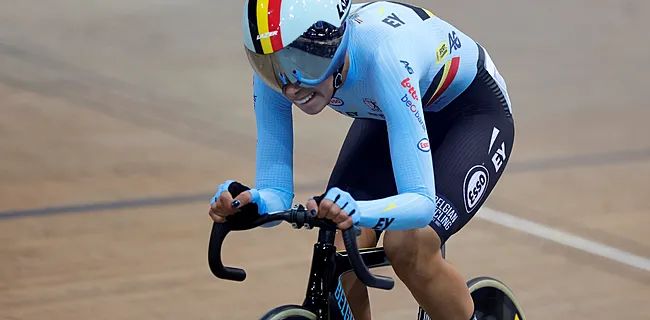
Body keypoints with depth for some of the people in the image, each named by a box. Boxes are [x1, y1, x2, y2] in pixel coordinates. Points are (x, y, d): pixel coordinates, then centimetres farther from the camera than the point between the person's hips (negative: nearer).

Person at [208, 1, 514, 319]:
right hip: (386, 115, 5)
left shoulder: (385, 56, -41)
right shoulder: (280, 69, -27)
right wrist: (248, 202, -47)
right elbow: (275, 195, -24)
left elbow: (421, 202, -44)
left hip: (473, 111, -5)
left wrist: (357, 212, -63)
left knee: (408, 247, -26)